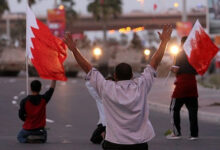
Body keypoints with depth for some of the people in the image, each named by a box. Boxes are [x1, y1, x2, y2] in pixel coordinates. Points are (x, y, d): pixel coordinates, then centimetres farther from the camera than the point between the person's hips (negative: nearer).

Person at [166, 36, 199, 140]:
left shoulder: (180, 54, -5)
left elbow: (177, 70, -12)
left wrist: (173, 69, 7)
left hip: (182, 83, -5)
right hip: (192, 82, 5)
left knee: (174, 108, 6)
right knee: (193, 109, 6)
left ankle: (176, 133, 3)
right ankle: (194, 134, 3)